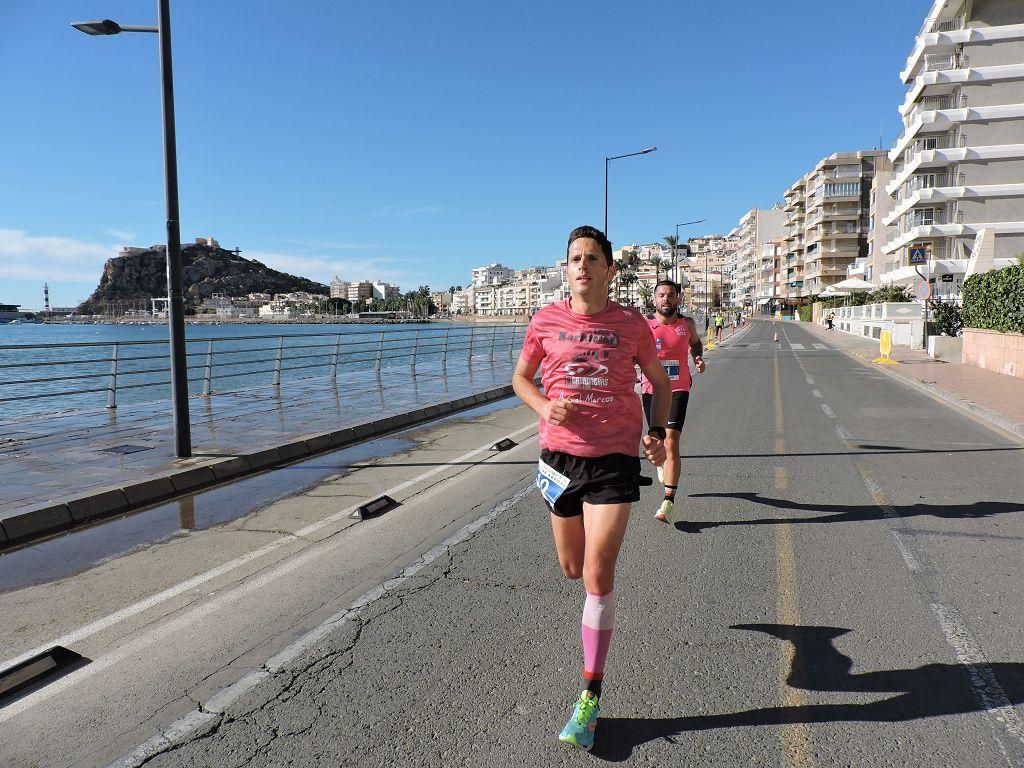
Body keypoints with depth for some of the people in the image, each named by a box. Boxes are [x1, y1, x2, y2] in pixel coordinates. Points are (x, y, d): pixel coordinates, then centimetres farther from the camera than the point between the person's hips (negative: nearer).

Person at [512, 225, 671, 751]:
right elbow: (521, 378, 11)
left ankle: (591, 698, 7)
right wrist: (544, 407, -10)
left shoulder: (632, 325, -1)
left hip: (615, 459, -2)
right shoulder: (546, 321, 0)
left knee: (597, 576, -7)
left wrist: (657, 434, -4)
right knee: (572, 569, 17)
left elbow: (661, 383, 12)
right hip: (561, 453, 2)